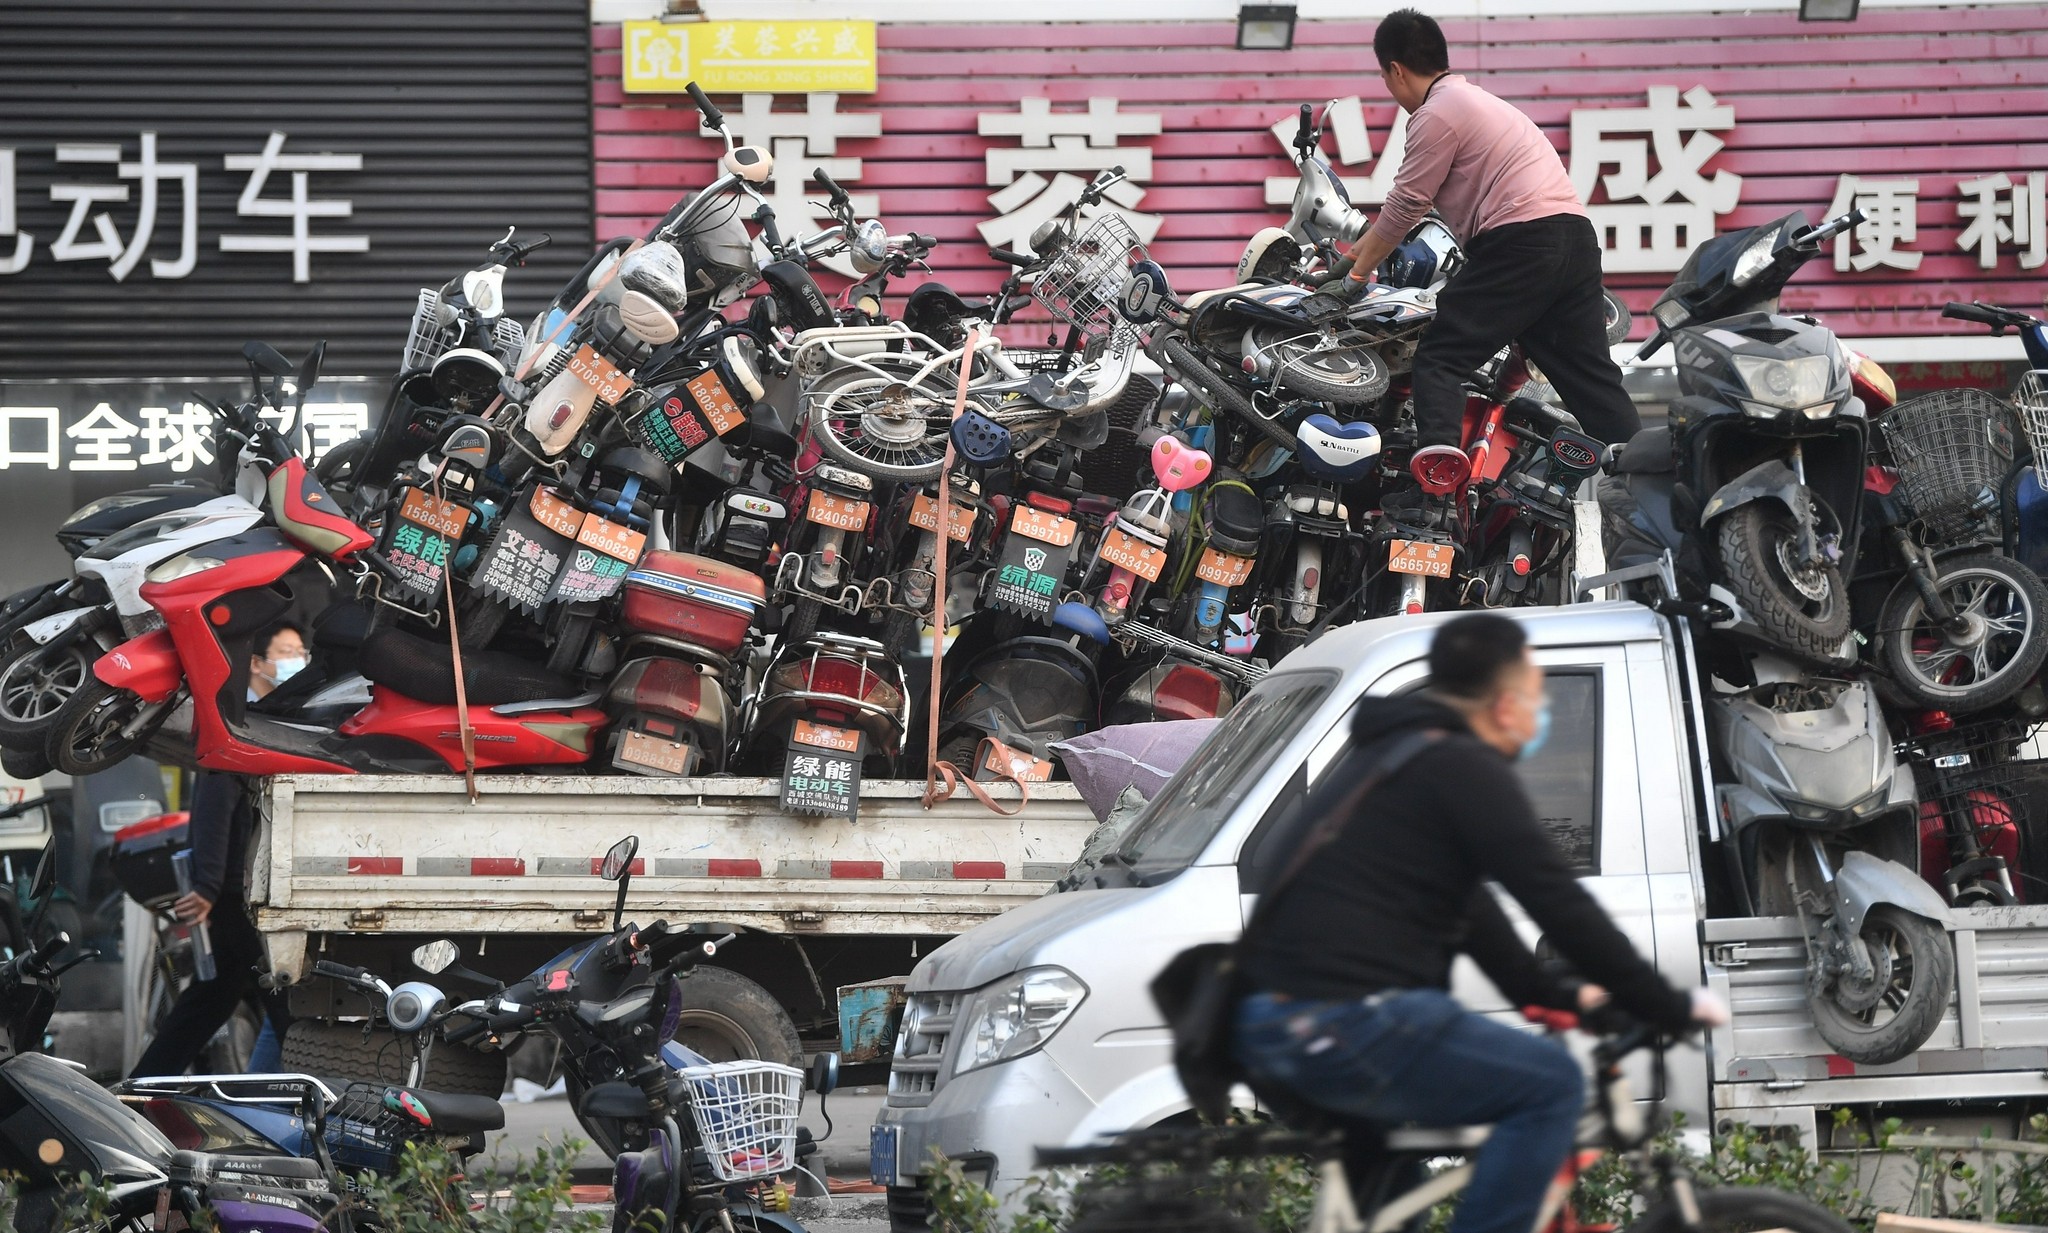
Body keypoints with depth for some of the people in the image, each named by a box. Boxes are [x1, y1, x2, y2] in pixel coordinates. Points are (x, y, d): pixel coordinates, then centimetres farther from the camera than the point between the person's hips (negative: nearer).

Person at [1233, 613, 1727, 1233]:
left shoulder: (1386, 752, 22)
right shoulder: (1467, 769, -8)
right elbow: (1560, 904, -9)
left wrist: (1557, 992, 33)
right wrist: (1674, 1009, 0)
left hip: (1267, 1021, 10)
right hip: (1344, 1021, -10)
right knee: (1551, 1085, -3)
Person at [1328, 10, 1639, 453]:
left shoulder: (1436, 115, -2)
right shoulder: (1475, 99, 28)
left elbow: (1404, 208, -1)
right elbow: (1412, 203, 32)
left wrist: (1355, 275, 10)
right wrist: (1354, 253, 35)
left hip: (1518, 242, -9)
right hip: (1576, 237, 9)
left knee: (1438, 361, -8)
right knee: (1592, 377, 10)